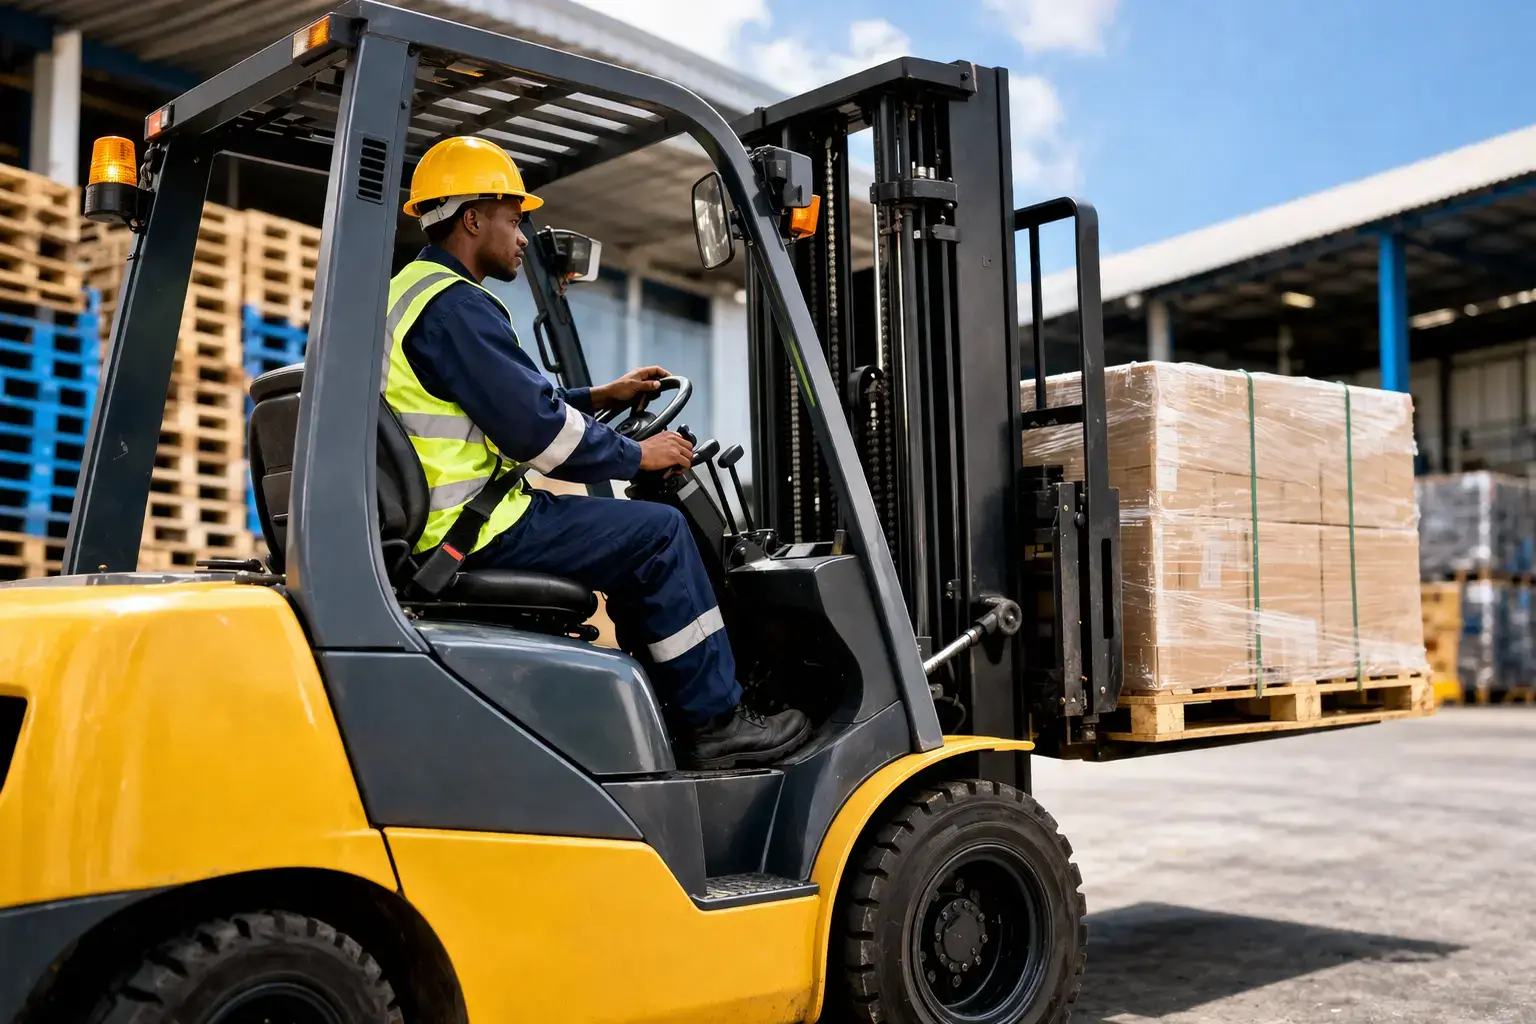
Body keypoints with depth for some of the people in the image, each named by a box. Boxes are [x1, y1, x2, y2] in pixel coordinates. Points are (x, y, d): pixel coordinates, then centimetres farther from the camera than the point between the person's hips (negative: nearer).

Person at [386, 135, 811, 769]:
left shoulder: (409, 293, 19)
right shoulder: (454, 307, -17)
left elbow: (510, 400, 24)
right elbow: (532, 427, -20)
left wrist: (598, 397, 20)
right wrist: (637, 456, -7)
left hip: (439, 525, 11)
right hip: (472, 531, -11)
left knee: (639, 533, 18)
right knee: (657, 534, -8)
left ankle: (671, 715, 20)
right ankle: (716, 724, -2)